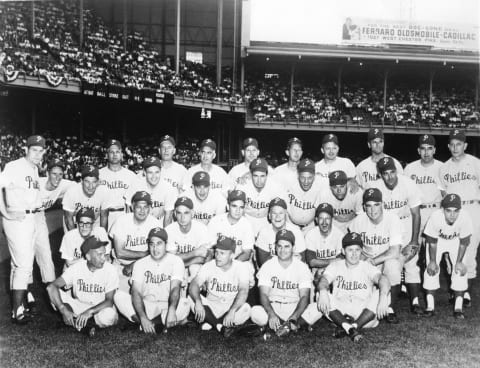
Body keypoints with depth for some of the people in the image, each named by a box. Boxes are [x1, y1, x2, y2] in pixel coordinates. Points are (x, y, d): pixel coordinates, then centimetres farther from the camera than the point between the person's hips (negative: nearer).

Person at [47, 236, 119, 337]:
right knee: (55, 294, -21)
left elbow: (109, 301, -18)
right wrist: (64, 310, -30)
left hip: (100, 307, -2)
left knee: (109, 316, -37)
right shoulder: (76, 268, -13)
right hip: (79, 305, 2)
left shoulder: (109, 270, -17)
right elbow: (51, 287, -19)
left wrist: (89, 312, -34)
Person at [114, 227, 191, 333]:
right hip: (145, 307, 2)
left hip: (167, 306, -2)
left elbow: (175, 288, -18)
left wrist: (172, 310, -41)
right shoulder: (140, 263, 0)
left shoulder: (175, 261, -4)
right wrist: (143, 318, -32)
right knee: (119, 297, -23)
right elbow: (136, 292, -13)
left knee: (185, 303, -32)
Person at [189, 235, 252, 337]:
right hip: (211, 307, 2)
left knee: (246, 309, -32)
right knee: (192, 299, -25)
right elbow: (194, 285, -20)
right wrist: (198, 301, -41)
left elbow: (243, 291, -25)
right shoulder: (208, 266, -8)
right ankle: (222, 327, -17)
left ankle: (211, 322, -15)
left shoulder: (241, 267, -12)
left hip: (232, 307, -2)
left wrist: (232, 311, -41)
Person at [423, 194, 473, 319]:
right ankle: (430, 305, 0)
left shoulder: (464, 217, -35)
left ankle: (458, 307, 0)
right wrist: (432, 261, -14)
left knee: (460, 270, -10)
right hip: (437, 240, -1)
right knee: (431, 269, -11)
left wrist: (459, 261, -13)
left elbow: (464, 241, -18)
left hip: (456, 241, 1)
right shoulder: (435, 217, -37)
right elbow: (432, 241, -20)